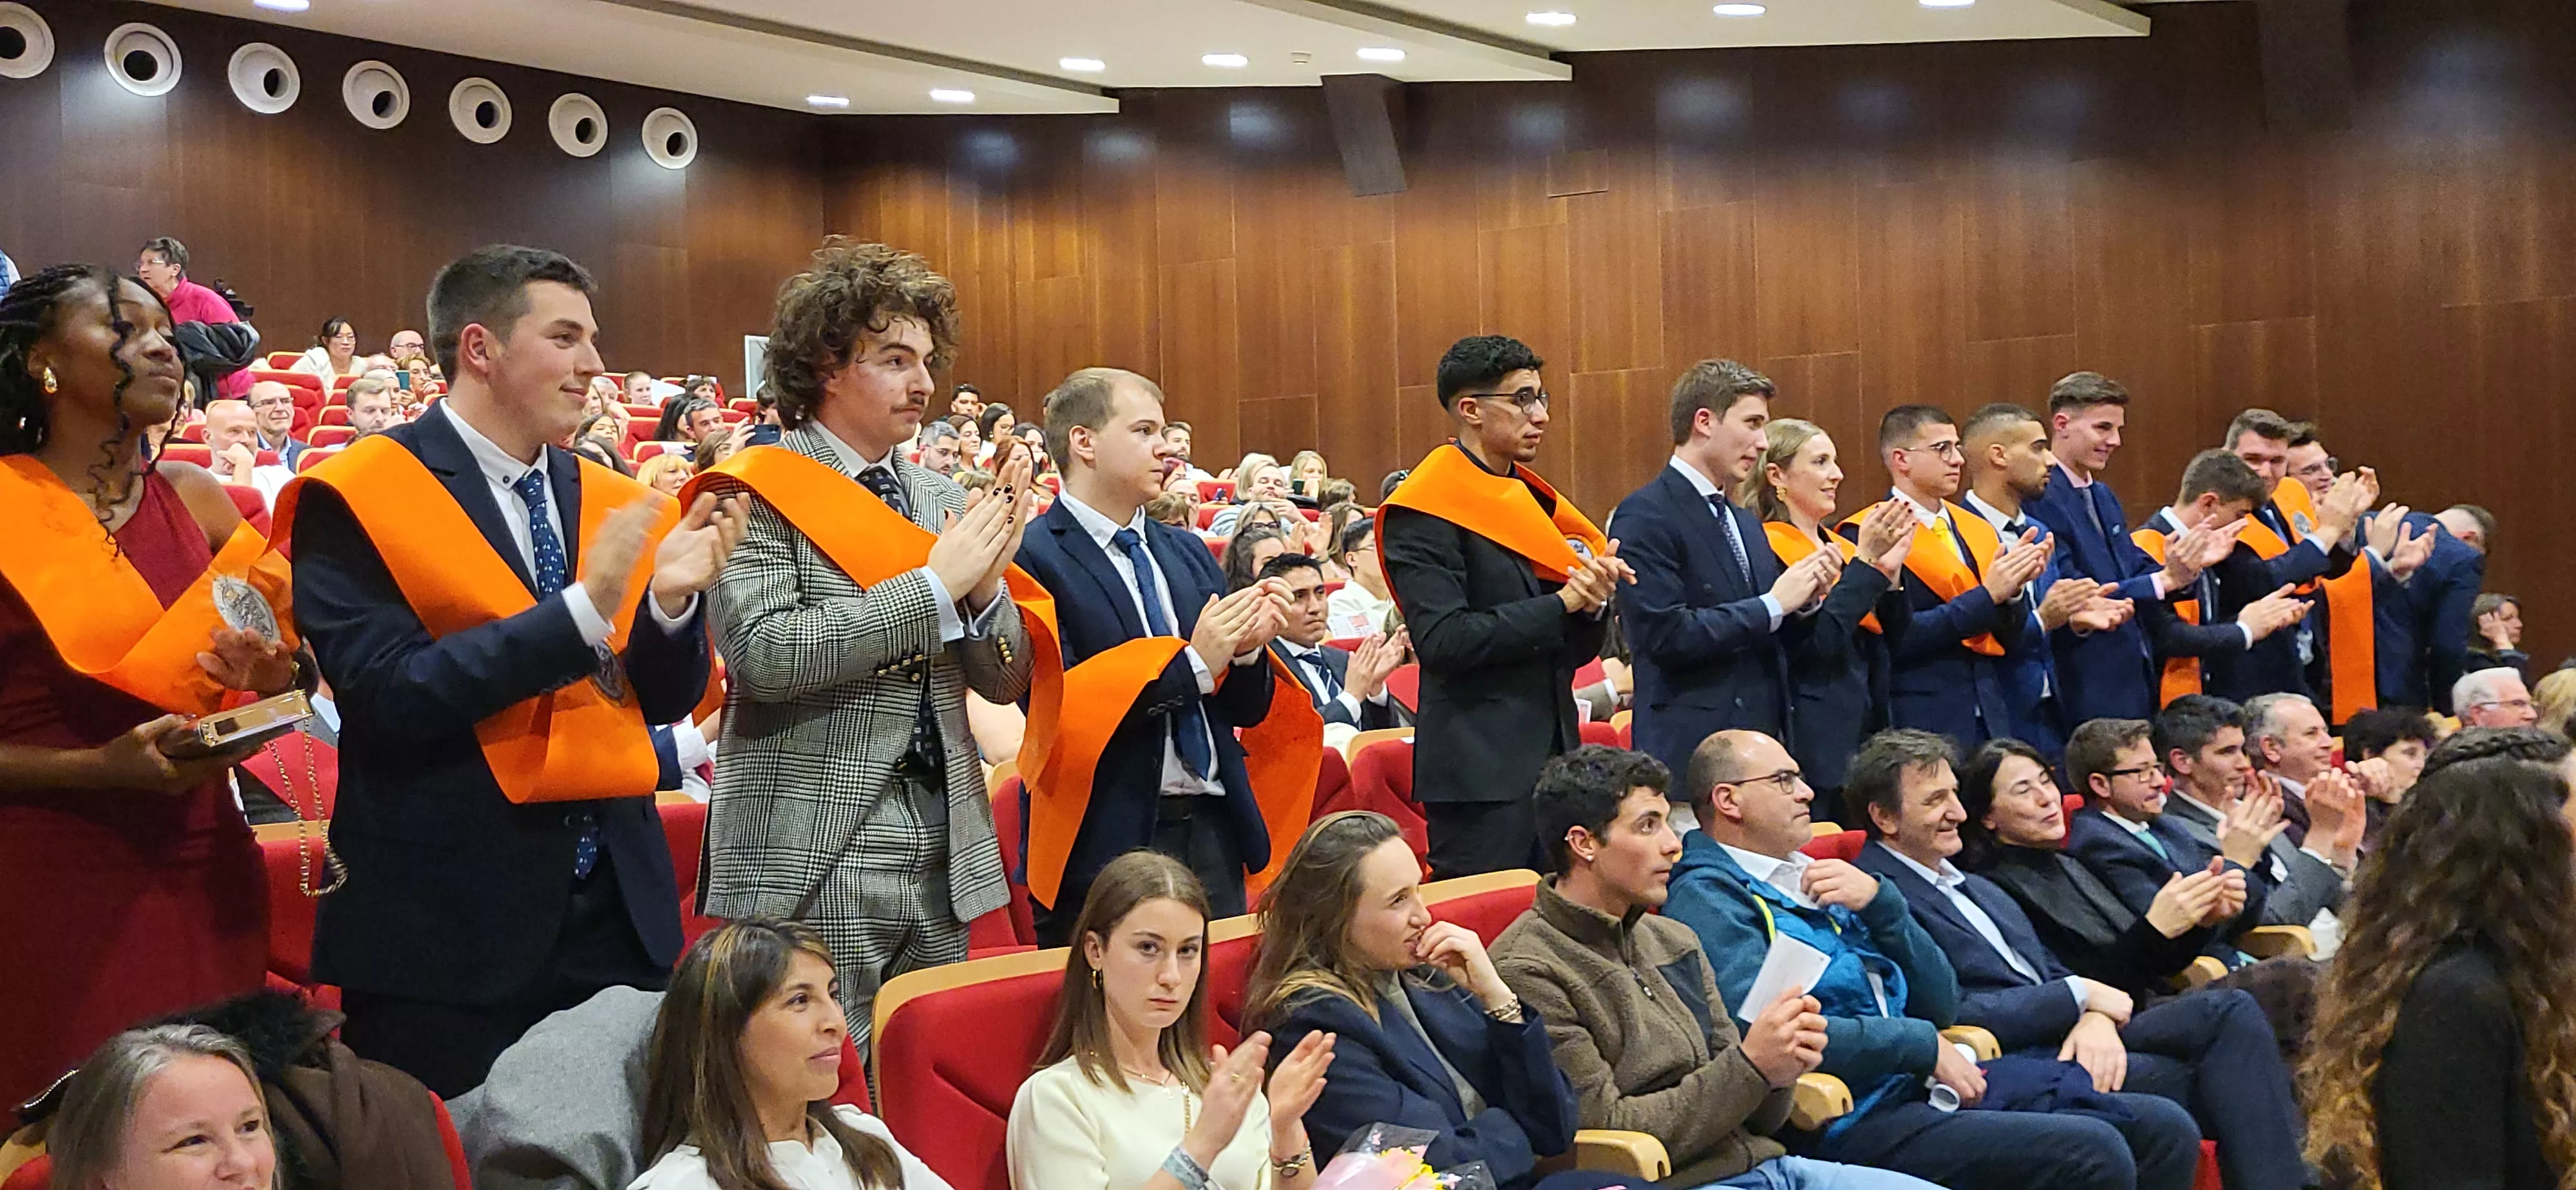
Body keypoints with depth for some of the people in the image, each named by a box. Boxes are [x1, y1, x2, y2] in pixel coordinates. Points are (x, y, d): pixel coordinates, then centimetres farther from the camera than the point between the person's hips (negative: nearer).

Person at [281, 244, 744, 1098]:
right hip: (446, 923, -5)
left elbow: (666, 701, 11)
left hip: (615, 910, 5)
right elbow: (385, 696, -18)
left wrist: (671, 598, -11)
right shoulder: (357, 500, -7)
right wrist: (581, 608, -24)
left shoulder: (613, 503, 10)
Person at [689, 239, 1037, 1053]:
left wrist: (986, 585, -7)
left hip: (945, 854, 6)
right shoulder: (759, 495, -5)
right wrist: (935, 585, -15)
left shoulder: (940, 499, 13)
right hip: (814, 862, -6)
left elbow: (1006, 682, 14)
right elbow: (765, 654, -19)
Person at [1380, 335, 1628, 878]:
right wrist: (1561, 603, -17)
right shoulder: (1423, 512, -9)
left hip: (1555, 757, 7)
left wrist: (1593, 604, -5)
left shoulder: (1536, 501, 15)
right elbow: (1442, 640, -20)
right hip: (1480, 768, -7)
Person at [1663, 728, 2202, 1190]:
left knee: (2165, 1131, -1)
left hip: (1923, 1083, 9)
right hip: (1857, 1118, -9)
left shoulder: (1810, 879, 19)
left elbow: (1941, 1006, 16)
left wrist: (1879, 902, 0)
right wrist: (1924, 1043, -14)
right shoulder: (1707, 898, -6)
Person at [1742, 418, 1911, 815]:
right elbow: (1813, 643, -20)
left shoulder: (1841, 547, 14)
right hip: (1813, 742, -8)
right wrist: (1865, 565, -19)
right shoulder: (1767, 549, -9)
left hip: (1864, 735, 8)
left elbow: (1892, 642, 11)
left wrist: (1889, 573, -4)